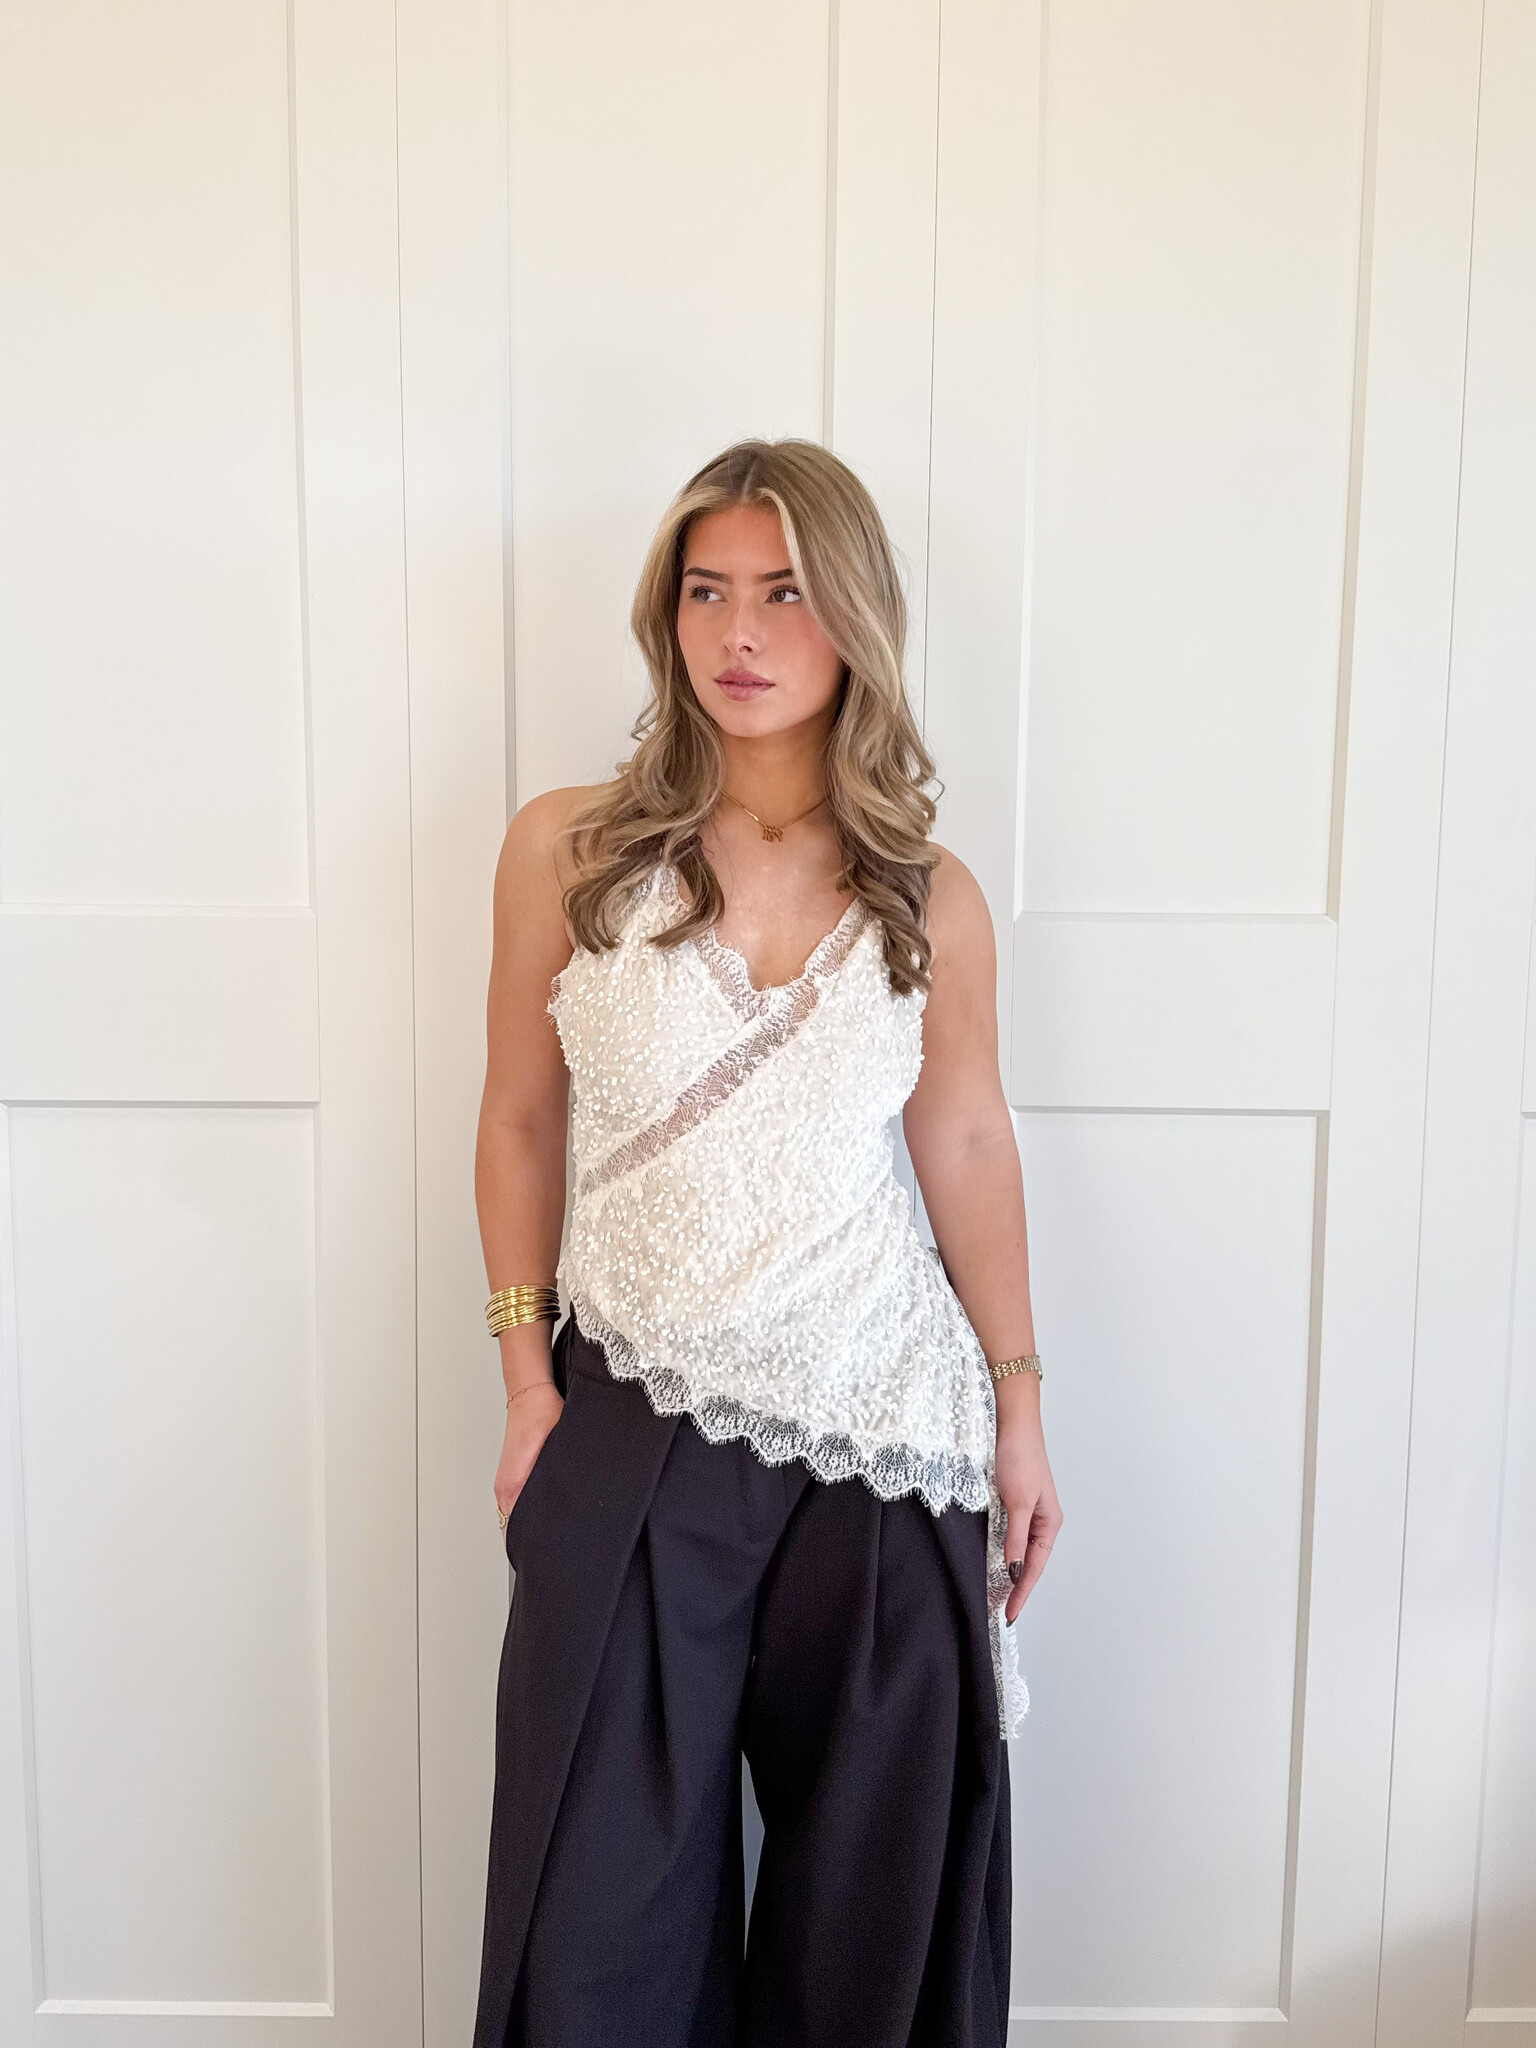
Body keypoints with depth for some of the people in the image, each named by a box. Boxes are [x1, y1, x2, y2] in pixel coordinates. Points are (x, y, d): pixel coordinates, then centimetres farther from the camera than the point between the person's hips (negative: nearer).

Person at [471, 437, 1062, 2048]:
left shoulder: (930, 900, -1)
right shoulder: (569, 852, -4)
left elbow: (967, 1142, 7)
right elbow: (520, 1124, 3)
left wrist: (1018, 1409, 9)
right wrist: (528, 1383, 1)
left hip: (884, 1434, 1)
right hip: (633, 1430, -1)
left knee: (876, 1881, 15)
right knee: (608, 1899, 12)